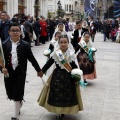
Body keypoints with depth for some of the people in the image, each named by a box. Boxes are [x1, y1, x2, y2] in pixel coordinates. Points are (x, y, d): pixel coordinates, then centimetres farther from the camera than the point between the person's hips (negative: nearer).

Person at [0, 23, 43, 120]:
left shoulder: (25, 45, -4)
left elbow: (32, 58, 3)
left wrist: (39, 70, 9)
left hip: (20, 73, -2)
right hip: (8, 73, 2)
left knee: (18, 95, -2)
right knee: (11, 94, 13)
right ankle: (19, 103, 47)